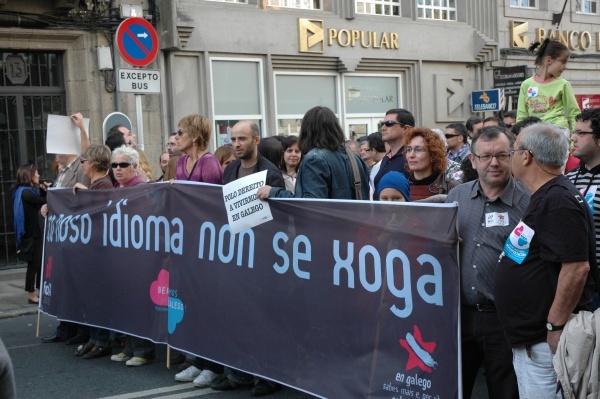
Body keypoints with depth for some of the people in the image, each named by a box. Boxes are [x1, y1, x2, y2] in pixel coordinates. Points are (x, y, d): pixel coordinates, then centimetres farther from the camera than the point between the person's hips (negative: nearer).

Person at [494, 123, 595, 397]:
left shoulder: (558, 201, -19)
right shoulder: (544, 198, 14)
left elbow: (576, 267, -26)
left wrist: (556, 326, -23)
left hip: (543, 342, -10)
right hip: (527, 337, 10)